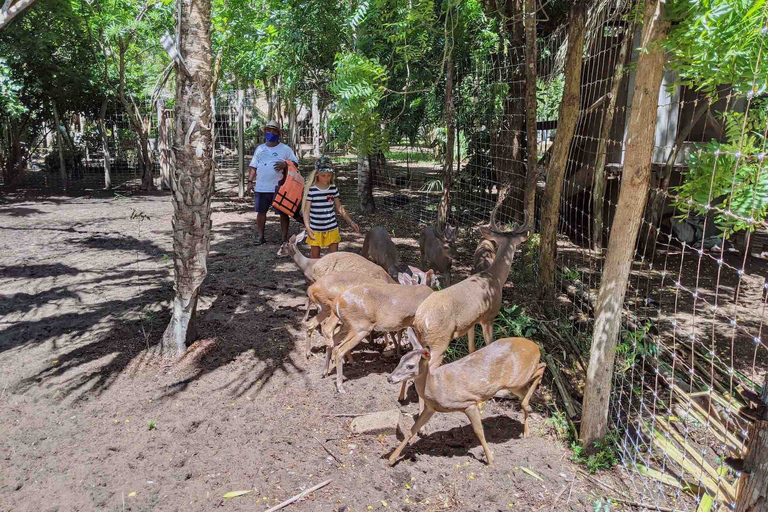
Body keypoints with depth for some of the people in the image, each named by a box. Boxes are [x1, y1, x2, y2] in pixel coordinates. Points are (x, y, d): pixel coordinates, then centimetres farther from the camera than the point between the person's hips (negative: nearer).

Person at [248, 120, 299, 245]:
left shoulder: (285, 149, 3)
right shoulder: (260, 149, 12)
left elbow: (296, 163, 2)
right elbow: (253, 167, 14)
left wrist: (285, 164, -17)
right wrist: (250, 181, 4)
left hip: (279, 187, -3)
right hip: (261, 187, 3)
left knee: (283, 212, 0)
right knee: (261, 211, 7)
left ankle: (285, 237, 9)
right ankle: (261, 237, 18)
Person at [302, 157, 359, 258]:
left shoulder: (333, 188, 0)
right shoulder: (311, 190, -12)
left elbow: (339, 208, 11)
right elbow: (306, 210, -12)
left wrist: (350, 222, 6)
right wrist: (307, 227, -26)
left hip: (332, 228, 3)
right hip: (316, 229, -3)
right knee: (315, 255, 9)